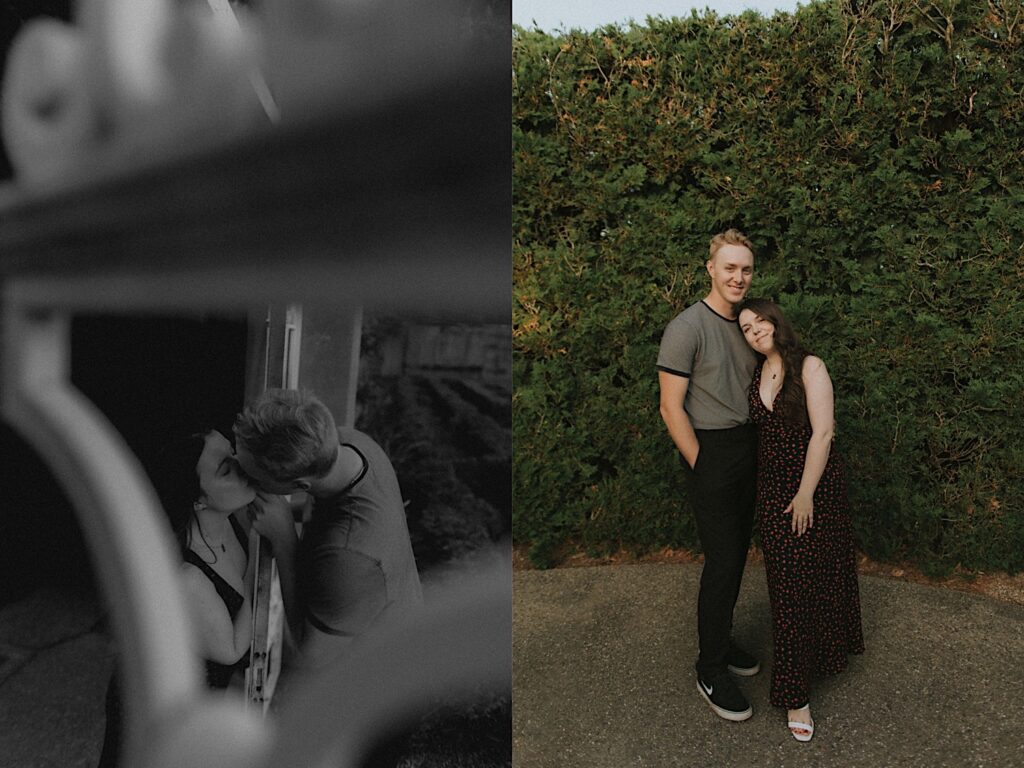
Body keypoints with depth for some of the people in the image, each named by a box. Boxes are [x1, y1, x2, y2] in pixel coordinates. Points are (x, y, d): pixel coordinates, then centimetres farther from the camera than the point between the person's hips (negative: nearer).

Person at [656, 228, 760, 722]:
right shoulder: (687, 328, -15)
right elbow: (672, 408, -17)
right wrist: (701, 466, -14)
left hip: (748, 447, 8)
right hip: (711, 450, -8)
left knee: (737, 553, 15)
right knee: (722, 561, -4)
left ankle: (720, 641, 32)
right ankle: (711, 672, 11)